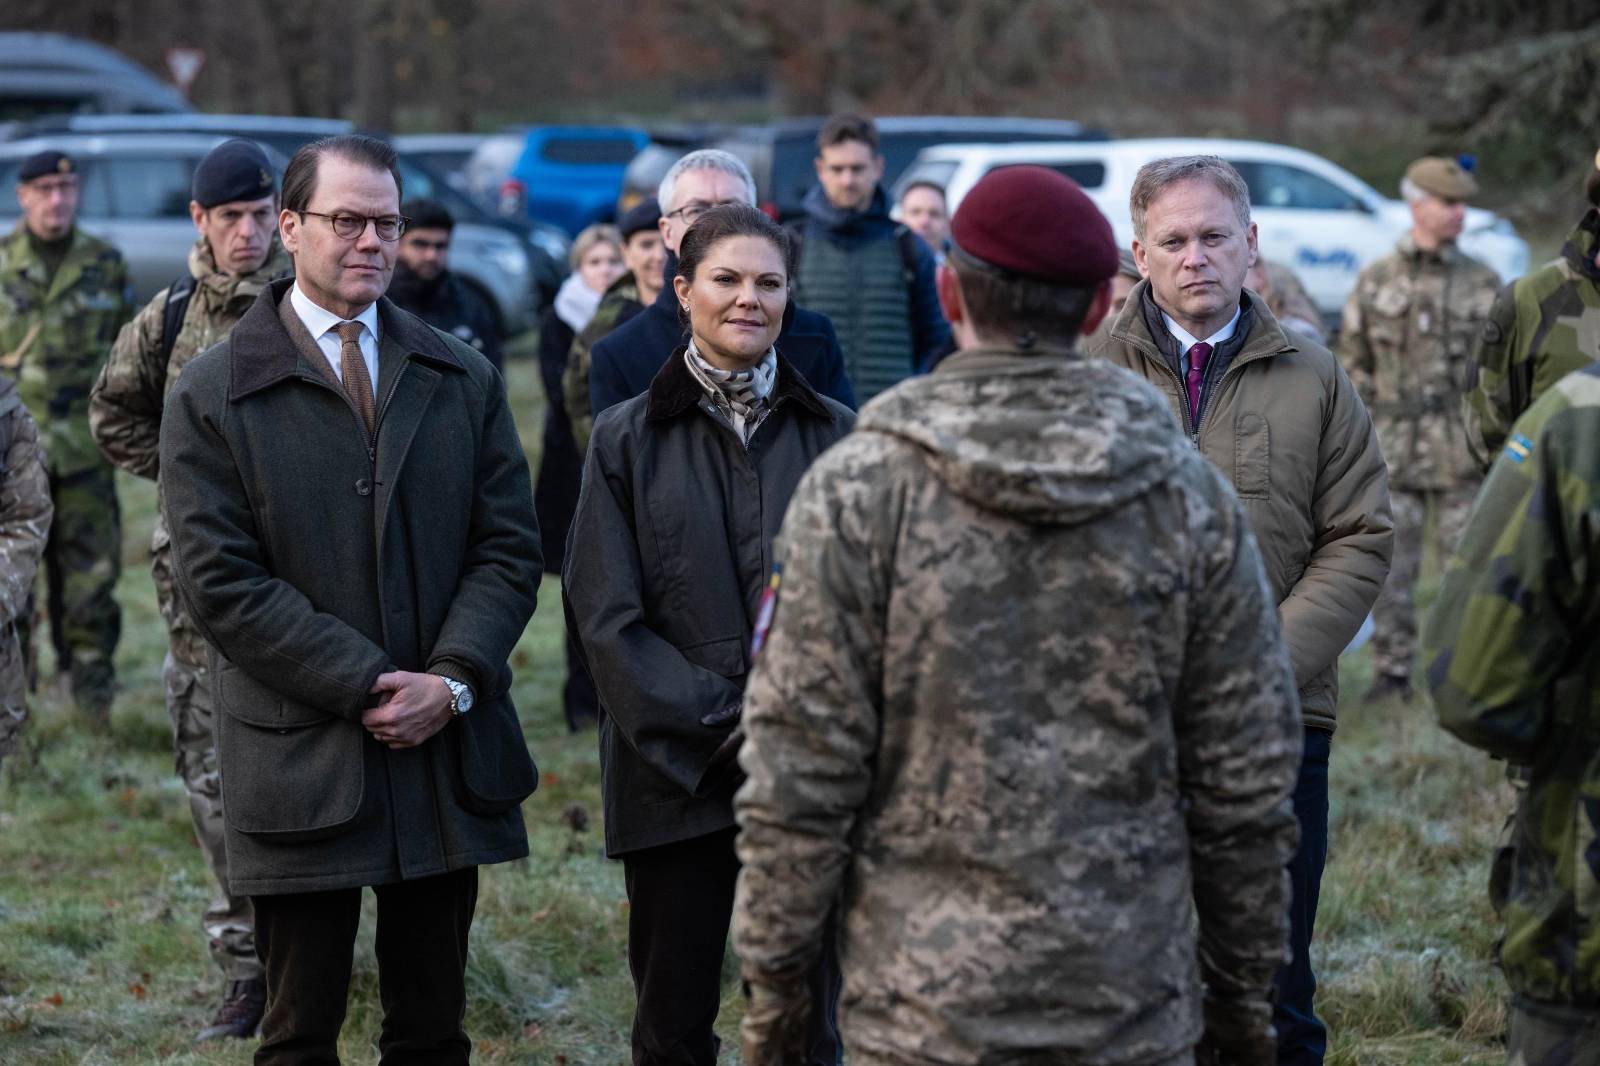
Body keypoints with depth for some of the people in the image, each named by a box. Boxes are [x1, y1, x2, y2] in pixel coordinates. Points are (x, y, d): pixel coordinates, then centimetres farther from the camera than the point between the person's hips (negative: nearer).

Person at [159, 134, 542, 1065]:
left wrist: (453, 681, -11)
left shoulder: (464, 379, 10)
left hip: (449, 753, 3)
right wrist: (365, 688, -14)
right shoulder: (213, 395, -2)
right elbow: (220, 580, -9)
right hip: (301, 764, -3)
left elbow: (509, 545, 6)